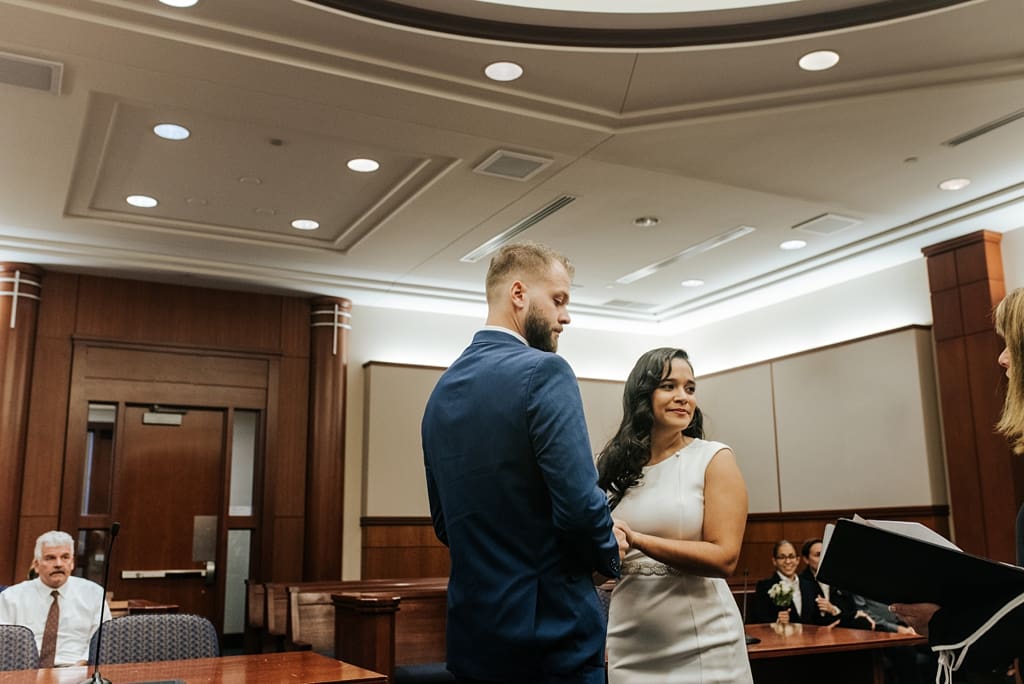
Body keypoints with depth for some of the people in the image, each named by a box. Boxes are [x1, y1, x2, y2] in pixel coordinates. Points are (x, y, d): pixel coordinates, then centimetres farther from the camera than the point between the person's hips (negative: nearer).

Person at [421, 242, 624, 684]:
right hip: (552, 630, -7)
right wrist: (611, 554, -3)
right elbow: (578, 505, -22)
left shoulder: (442, 391, 9)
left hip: (472, 632, 7)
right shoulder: (543, 371, -15)